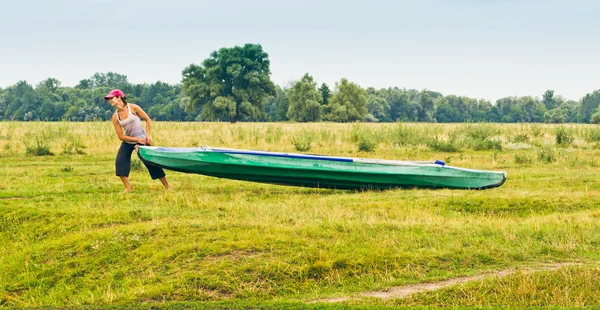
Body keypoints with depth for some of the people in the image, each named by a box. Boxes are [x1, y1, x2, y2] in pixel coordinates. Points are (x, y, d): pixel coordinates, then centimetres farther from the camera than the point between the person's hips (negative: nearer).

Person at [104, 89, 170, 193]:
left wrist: (147, 135, -14)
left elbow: (148, 120, -5)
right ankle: (128, 188, -3)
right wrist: (137, 139, -15)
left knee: (152, 163, -3)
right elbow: (121, 136, -6)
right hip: (127, 142, 3)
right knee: (120, 162, -14)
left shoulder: (133, 108, -13)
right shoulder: (115, 117, -6)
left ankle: (167, 187, 7)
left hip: (142, 140, -3)